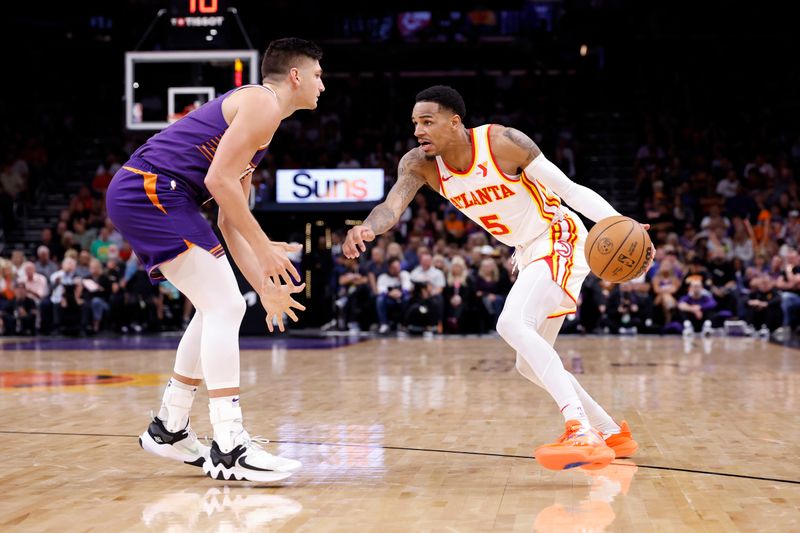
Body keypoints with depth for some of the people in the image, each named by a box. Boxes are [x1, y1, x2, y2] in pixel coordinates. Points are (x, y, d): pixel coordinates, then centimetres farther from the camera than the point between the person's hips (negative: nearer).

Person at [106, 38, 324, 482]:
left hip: (135, 196, 10)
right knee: (223, 307, -13)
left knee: (221, 307, 16)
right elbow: (219, 180, -18)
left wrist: (265, 286, 20)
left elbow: (229, 221, 24)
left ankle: (168, 429, 23)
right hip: (150, 192, -10)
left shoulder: (248, 111, 25)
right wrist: (265, 247, -12)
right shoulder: (263, 103, -6)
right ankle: (229, 449, -16)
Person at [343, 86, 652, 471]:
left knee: (512, 324, -30)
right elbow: (392, 205, -21)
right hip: (529, 254, 8)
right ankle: (612, 433, 30)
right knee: (530, 364, 13)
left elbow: (570, 189, -19)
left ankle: (582, 433, -38)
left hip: (560, 240, -8)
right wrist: (367, 229, -46)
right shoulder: (420, 164, -6)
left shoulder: (502, 142, -22)